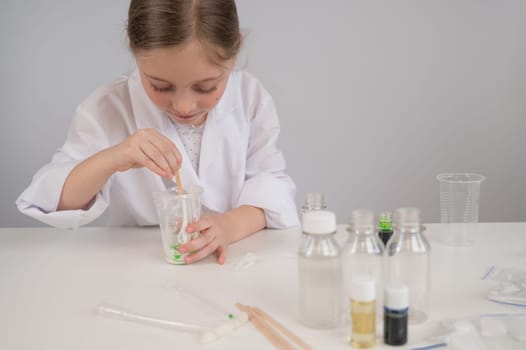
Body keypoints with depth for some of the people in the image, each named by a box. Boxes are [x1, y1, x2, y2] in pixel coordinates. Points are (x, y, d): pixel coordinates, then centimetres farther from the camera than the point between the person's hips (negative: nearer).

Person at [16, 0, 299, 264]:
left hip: (229, 262, 1)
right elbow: (51, 201, -10)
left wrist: (231, 225, -26)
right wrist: (110, 160, -29)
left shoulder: (251, 97, -4)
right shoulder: (108, 109, -9)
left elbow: (270, 181, -6)